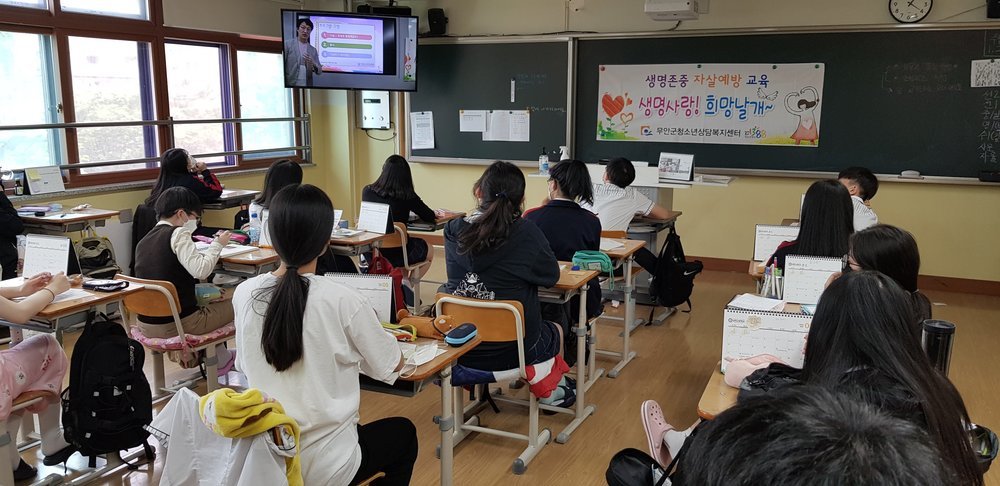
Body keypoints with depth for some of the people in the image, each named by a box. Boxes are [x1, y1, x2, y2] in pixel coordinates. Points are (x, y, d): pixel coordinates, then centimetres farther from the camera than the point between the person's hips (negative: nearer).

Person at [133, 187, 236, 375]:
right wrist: (217, 244, -11)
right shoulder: (177, 234, -13)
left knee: (206, 303, 32)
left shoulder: (143, 241, 10)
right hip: (178, 323, -8)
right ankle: (219, 360, 30)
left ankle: (222, 359, 37)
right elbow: (201, 270, -26)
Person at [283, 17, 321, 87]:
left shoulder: (313, 50, 13)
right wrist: (281, 85, -12)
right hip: (290, 85, -3)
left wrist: (313, 64, -13)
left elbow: (319, 71, 9)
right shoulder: (288, 44, 2)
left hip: (307, 86, 4)